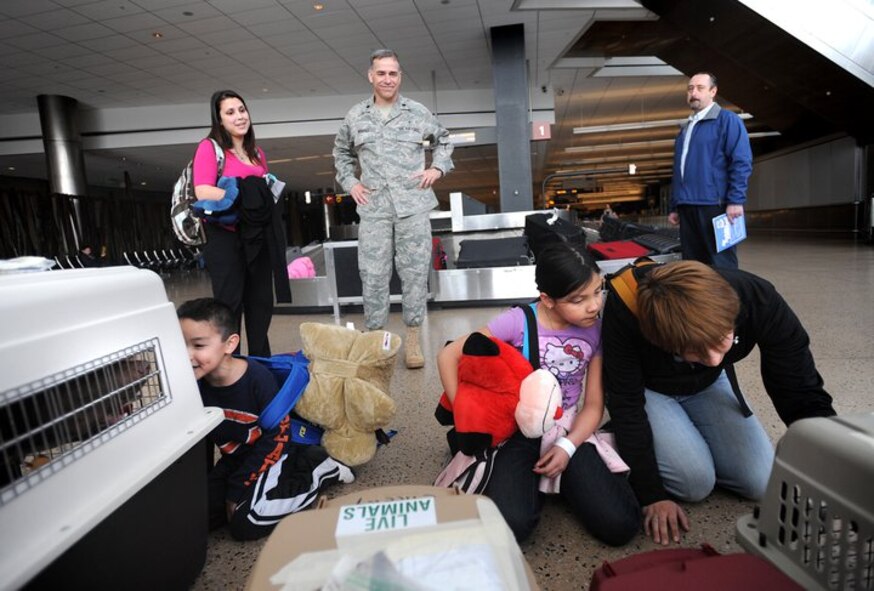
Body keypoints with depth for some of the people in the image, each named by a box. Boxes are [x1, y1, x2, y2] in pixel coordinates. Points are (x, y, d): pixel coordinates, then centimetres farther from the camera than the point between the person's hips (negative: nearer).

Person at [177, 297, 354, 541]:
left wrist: (239, 488, -20)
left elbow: (278, 433, -21)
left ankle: (318, 469, -5)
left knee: (246, 523, -19)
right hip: (233, 459, 7)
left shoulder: (258, 377, -28)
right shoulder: (193, 386, -12)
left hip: (269, 453, -6)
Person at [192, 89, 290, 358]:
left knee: (261, 303, 12)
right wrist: (245, 197, -15)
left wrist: (264, 199, 6)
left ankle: (261, 362, 24)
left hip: (258, 236, 7)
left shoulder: (257, 153, 17)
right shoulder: (209, 147, -3)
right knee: (229, 305, -2)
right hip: (226, 236, -7)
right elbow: (203, 192, -16)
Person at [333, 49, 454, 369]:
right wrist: (349, 182, 9)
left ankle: (412, 337, 14)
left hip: (414, 205, 0)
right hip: (373, 208, 1)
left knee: (414, 272, 2)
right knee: (372, 275, 1)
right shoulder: (355, 116, 9)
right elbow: (342, 153, 24)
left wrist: (437, 168, 6)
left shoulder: (418, 112, 6)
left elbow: (443, 140, 22)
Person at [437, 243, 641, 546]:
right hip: (518, 431, -3)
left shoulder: (596, 331, -4)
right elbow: (448, 356, -11)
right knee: (507, 527, -26)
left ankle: (561, 481, 14)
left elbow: (594, 404, 0)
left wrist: (568, 446, -17)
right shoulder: (517, 321, -16)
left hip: (568, 432, 3)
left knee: (619, 526, -15)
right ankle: (533, 480, 8)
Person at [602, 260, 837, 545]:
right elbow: (626, 403, -27)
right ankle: (626, 442, 8)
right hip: (646, 388, -3)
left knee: (761, 482, -6)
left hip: (707, 385, 4)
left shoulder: (760, 300, -32)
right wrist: (651, 495, -21)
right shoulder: (625, 308, -40)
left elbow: (804, 396, -20)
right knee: (695, 481, -20)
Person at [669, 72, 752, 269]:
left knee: (722, 267, -3)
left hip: (714, 205, -7)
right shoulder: (686, 128, 22)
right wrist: (674, 206, 18)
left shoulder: (727, 120, 1)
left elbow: (741, 162, -8)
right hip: (687, 207, 7)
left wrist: (735, 201, -17)